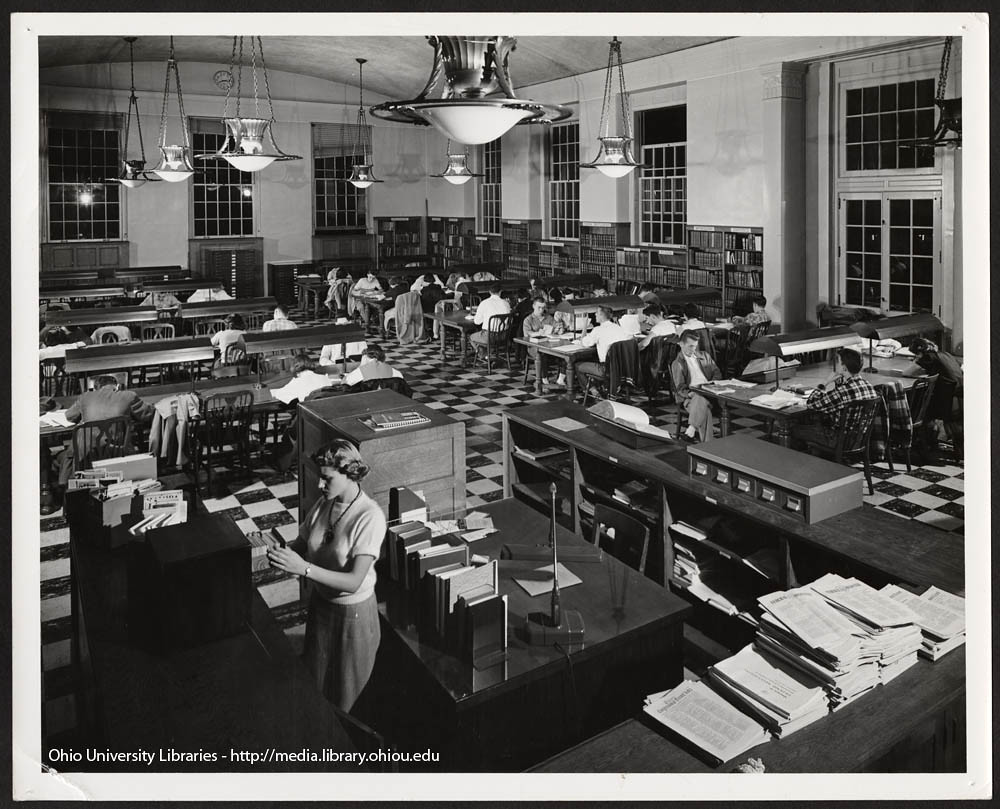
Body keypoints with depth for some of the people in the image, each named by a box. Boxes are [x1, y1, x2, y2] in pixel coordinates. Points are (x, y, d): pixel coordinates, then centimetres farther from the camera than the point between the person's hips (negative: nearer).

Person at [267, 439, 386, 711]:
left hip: (354, 613, -6)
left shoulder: (370, 516, -25)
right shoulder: (323, 505, -5)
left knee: (349, 700, 14)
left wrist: (304, 568, -36)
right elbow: (301, 544, 5)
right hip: (320, 604, 6)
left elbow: (354, 581, -28)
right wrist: (284, 553, -17)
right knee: (314, 683, 22)